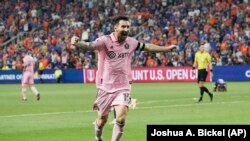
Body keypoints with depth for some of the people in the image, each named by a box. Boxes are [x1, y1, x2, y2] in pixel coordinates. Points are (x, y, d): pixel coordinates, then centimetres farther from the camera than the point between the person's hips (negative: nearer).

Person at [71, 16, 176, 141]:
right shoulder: (105, 40, -16)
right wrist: (77, 43, -58)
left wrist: (166, 48, 28)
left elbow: (147, 47, 19)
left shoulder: (130, 42, 0)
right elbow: (90, 45, -35)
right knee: (102, 120, 14)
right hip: (105, 87, -2)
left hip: (123, 88, 2)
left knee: (121, 120, -16)